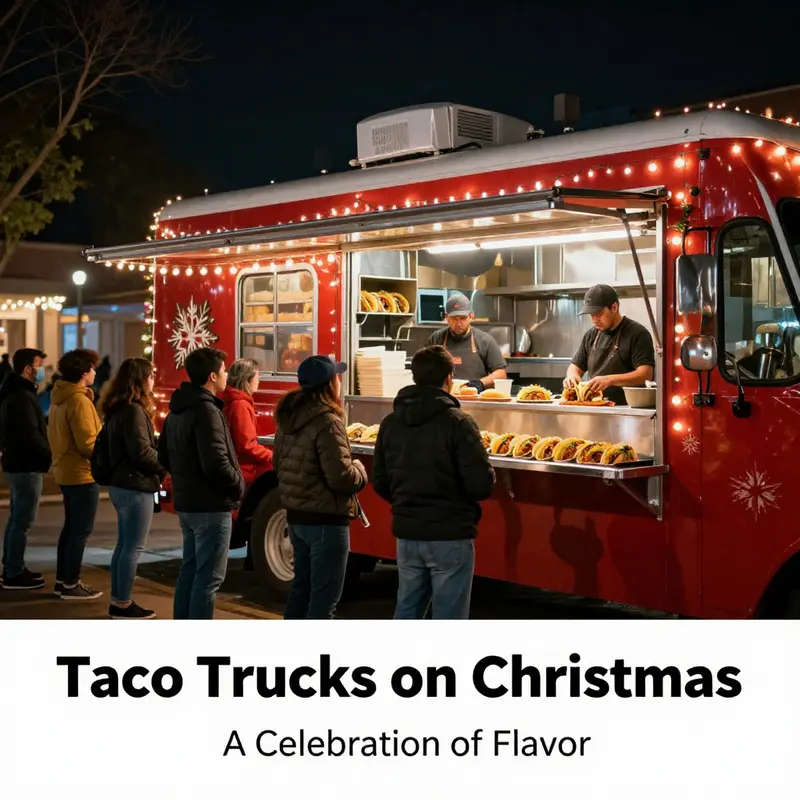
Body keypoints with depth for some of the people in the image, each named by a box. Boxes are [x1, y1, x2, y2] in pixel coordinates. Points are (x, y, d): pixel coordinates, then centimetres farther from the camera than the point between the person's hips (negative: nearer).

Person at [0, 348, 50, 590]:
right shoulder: (21, 397, -18)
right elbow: (30, 435, -23)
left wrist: (44, 456, 9)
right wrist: (49, 456, -10)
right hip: (26, 466, -11)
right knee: (23, 521, -5)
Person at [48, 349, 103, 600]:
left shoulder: (59, 397, 10)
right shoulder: (79, 400, -19)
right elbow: (87, 442, -20)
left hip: (66, 471, 9)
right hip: (82, 474, -9)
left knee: (71, 527, 17)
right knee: (80, 531, -2)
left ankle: (62, 579, 23)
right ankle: (71, 585, 3)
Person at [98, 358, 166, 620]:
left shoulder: (117, 409, 12)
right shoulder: (134, 411, -18)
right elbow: (142, 452, -22)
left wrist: (160, 465, 10)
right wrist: (166, 466, -6)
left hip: (121, 484, 10)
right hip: (135, 486, -10)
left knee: (125, 545, 16)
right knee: (133, 548, -2)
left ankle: (118, 600, 22)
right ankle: (123, 604, 4)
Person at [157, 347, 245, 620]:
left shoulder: (178, 409, 11)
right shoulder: (206, 410, -19)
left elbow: (164, 456, 20)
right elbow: (216, 463, -26)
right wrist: (239, 486, -11)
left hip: (186, 503, 10)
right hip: (211, 506, -10)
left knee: (190, 570, 18)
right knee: (209, 577, -4)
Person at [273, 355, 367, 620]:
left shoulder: (288, 417, 7)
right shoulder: (327, 421, -20)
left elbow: (280, 465, 18)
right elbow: (341, 477, -24)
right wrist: (360, 470, -4)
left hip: (297, 516, 9)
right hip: (326, 520, -9)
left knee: (301, 589, 20)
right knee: (324, 597, -1)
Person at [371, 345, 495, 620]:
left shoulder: (390, 423, 2)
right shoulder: (457, 423, -15)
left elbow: (379, 482, 7)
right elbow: (482, 484, -19)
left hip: (407, 534, 6)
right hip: (450, 535, -6)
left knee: (407, 611, 17)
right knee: (448, 616, 4)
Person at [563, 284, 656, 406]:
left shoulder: (637, 333, -2)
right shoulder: (590, 335, 18)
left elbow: (646, 374, -11)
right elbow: (576, 366, 27)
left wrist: (610, 380, -22)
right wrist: (572, 376, 3)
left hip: (627, 409, -6)